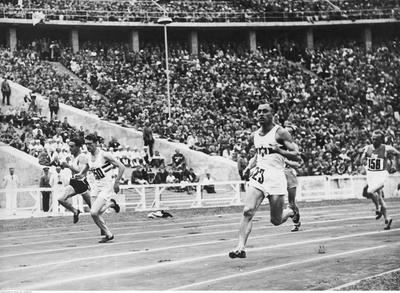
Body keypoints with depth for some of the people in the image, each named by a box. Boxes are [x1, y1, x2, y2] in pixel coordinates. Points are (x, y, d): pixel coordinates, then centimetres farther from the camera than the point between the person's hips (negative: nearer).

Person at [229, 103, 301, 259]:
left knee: (276, 220, 4)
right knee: (248, 211, -16)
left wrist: (278, 150, -22)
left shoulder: (280, 133, -4)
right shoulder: (254, 136, 13)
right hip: (258, 176, 4)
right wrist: (249, 166, 12)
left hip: (276, 176, -4)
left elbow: (296, 156, -7)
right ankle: (241, 247, -17)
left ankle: (291, 211, 38)